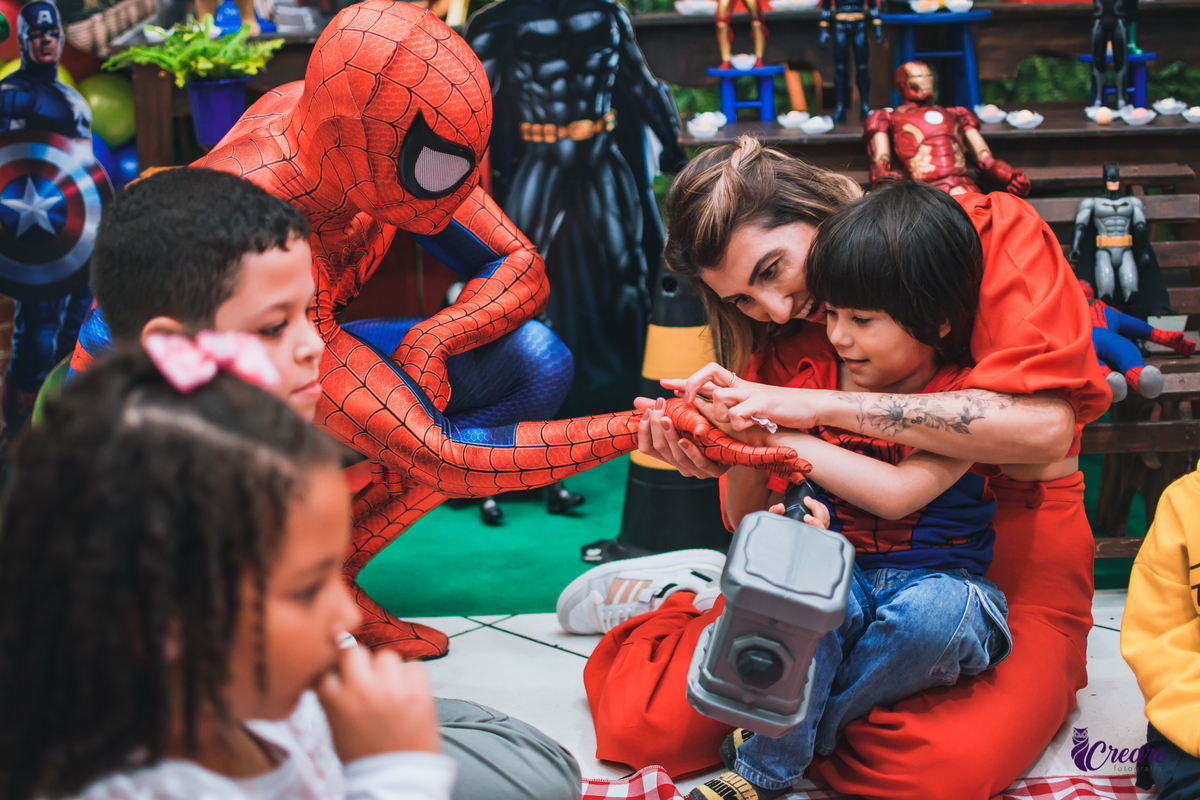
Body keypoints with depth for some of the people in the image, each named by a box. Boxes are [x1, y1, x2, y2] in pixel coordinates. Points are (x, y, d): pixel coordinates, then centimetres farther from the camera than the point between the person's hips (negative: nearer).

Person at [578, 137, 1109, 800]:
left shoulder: (994, 232, -9)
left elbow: (1043, 426, -25)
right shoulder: (778, 328, 3)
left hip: (1009, 565, -3)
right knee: (646, 723, -16)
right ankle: (676, 606, 21)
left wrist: (824, 406, -24)